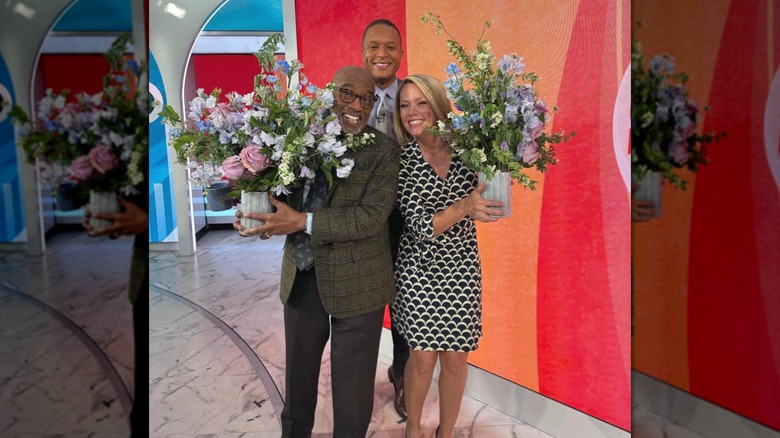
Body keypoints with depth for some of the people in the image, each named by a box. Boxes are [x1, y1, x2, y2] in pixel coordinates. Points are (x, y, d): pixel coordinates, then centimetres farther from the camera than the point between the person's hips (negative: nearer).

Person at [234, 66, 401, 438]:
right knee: (298, 372, 23)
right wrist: (257, 212, -16)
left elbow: (373, 216, -20)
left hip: (356, 282, -4)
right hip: (301, 278, 4)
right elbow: (283, 195, 7)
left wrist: (303, 222, -26)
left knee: (352, 383, 12)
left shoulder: (385, 151, -9)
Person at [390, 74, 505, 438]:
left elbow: (487, 200, 8)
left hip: (462, 269, 2)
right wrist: (463, 207, -31)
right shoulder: (402, 160, -9)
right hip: (419, 270, -1)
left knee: (455, 359, 8)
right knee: (423, 358, 5)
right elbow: (419, 227, -16)